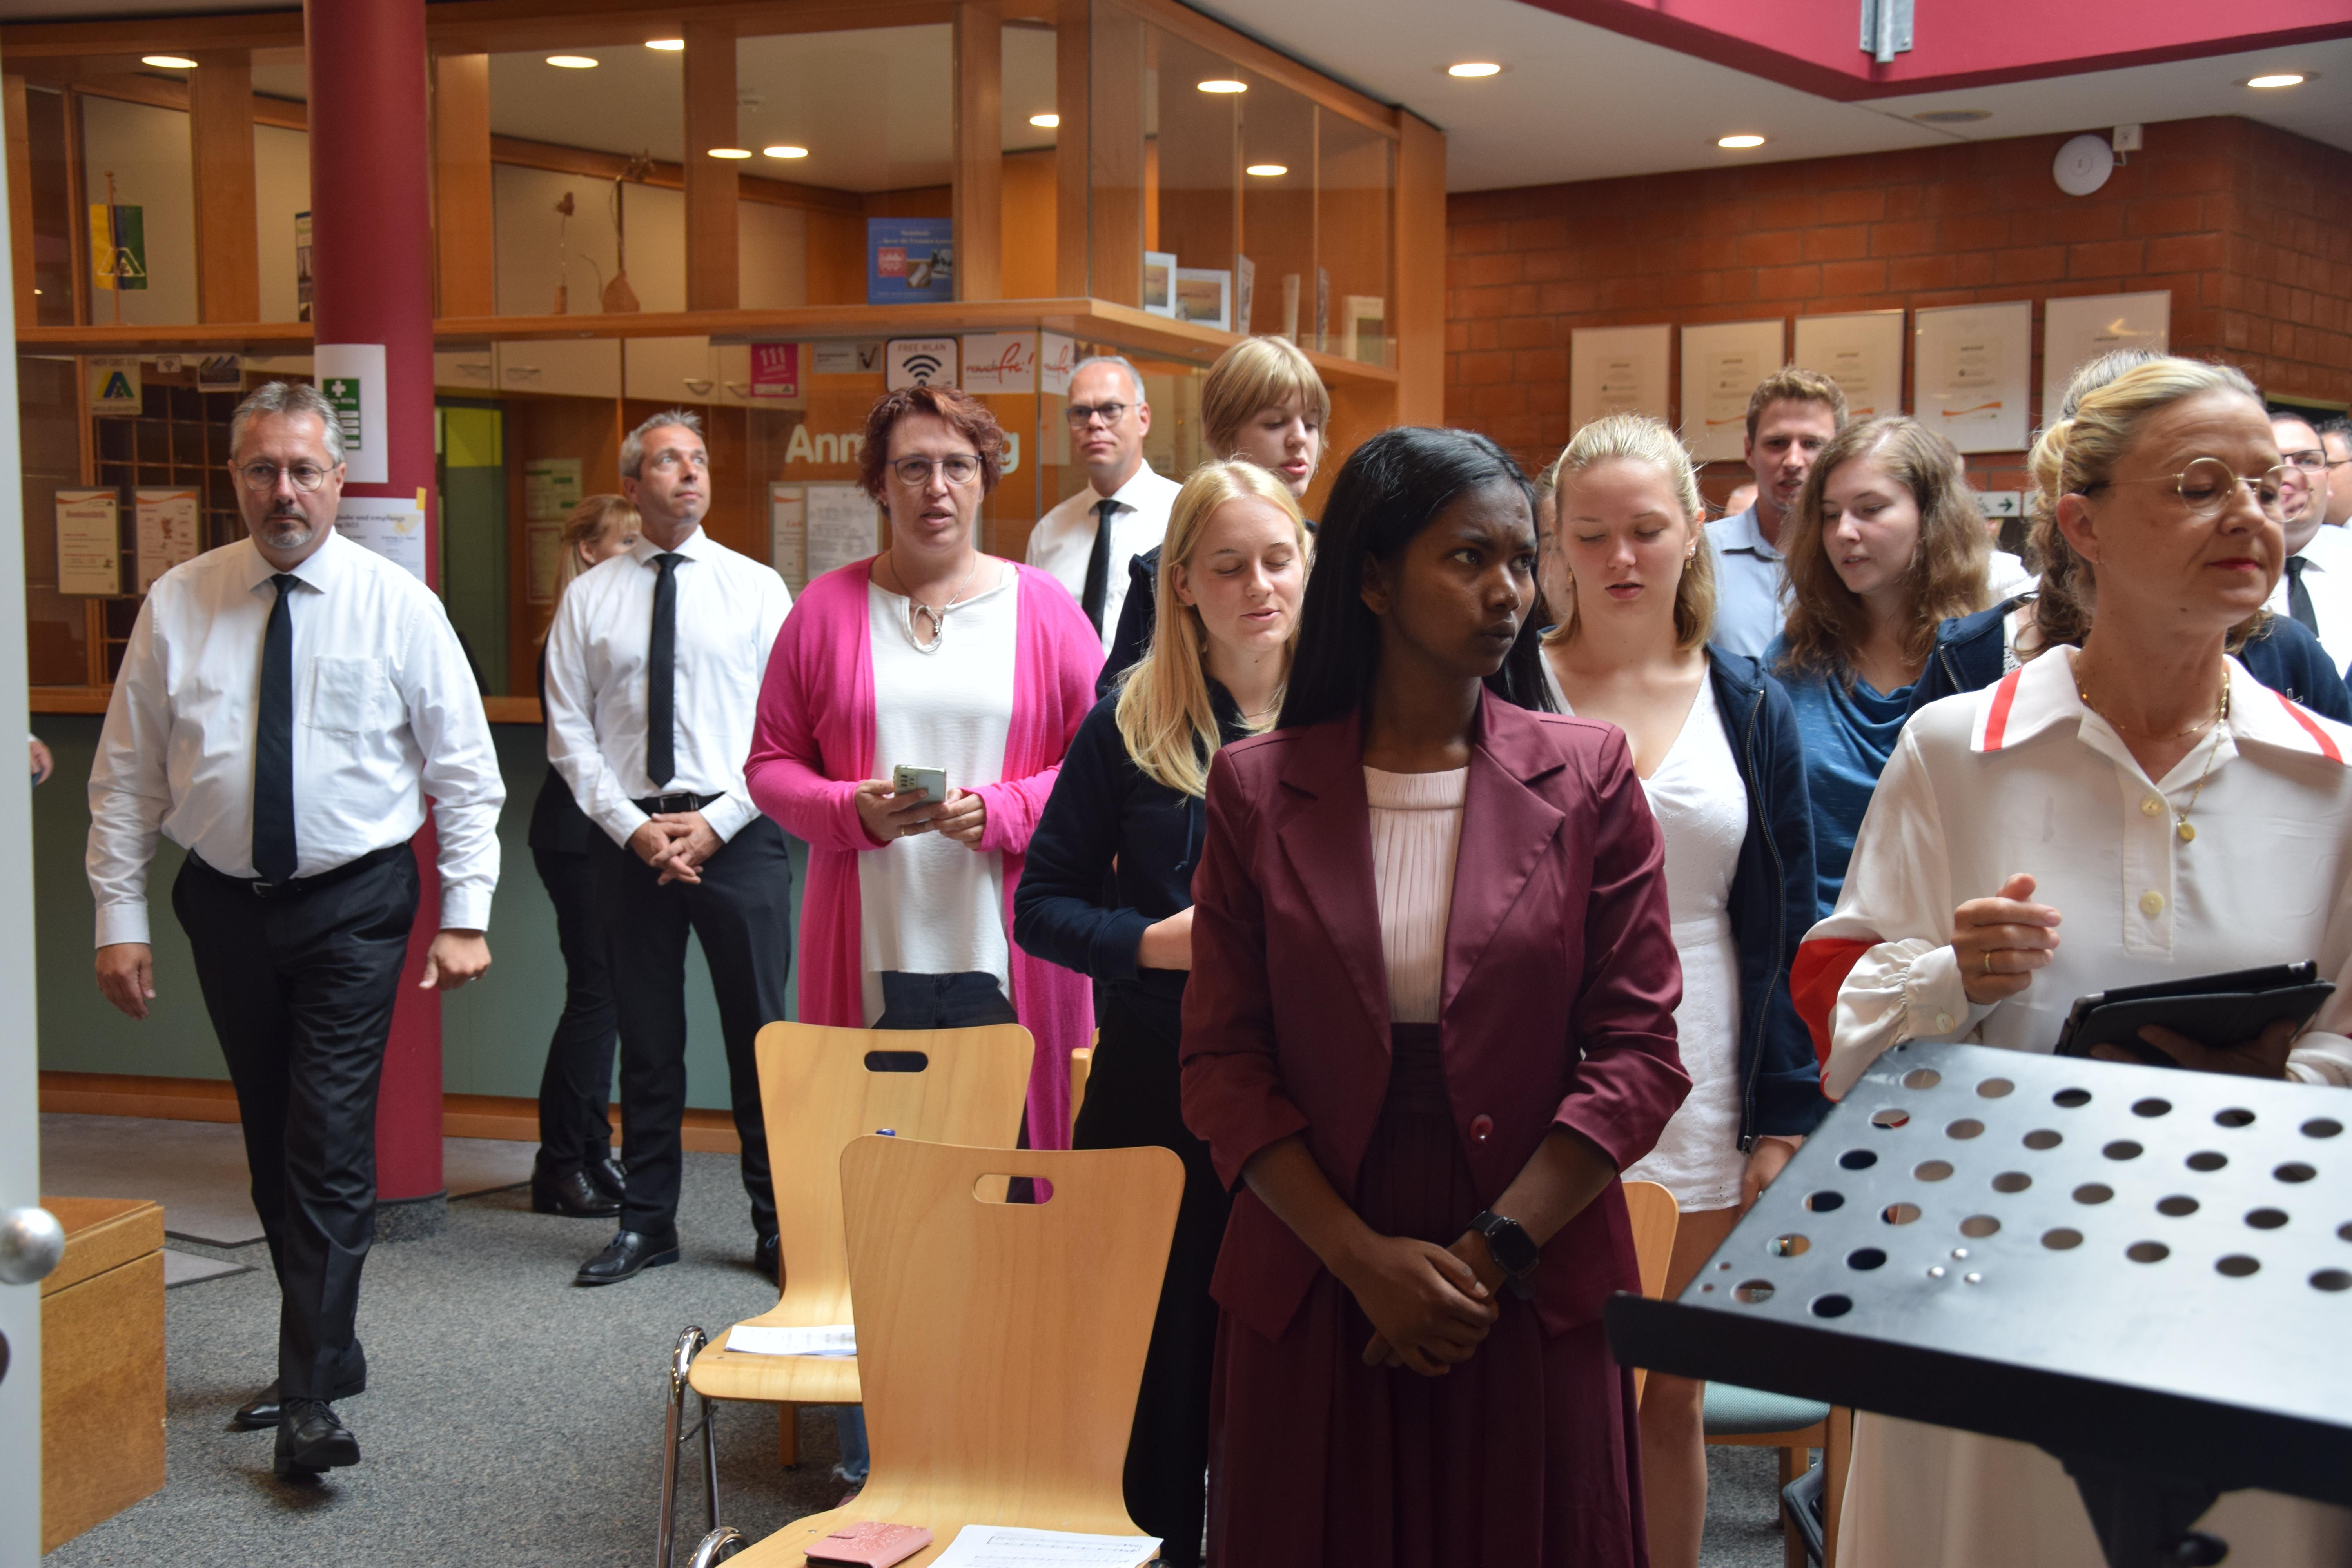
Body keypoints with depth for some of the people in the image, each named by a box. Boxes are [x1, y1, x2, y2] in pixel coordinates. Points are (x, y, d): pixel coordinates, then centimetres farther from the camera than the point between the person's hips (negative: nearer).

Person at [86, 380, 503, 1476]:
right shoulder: (178, 604, 2)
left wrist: (465, 915, -7)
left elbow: (465, 773, -2)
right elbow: (127, 777, 5)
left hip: (355, 903, -3)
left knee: (330, 1146, -8)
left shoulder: (396, 604, -4)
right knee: (271, 1145, 13)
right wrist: (119, 917, 0)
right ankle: (327, 1352, 28)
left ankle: (312, 1399, -4)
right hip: (227, 902, 3)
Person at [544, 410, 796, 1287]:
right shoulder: (589, 598, 7)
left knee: (758, 1032, 1)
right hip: (630, 835, 2)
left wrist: (716, 822, -9)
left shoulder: (756, 588, 3)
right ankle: (647, 1222, 20)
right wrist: (633, 825, -7)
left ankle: (776, 1225, 12)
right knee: (647, 1039, 9)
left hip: (737, 834, -1)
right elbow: (569, 733, 5)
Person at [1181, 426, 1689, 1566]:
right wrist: (1364, 1256, -11)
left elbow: (1638, 1053, -4)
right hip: (1312, 1291, 0)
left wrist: (1492, 1255, -12)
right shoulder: (1258, 788, -1)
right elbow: (1224, 1065, -2)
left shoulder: (1587, 778, -1)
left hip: (1536, 1298, 0)